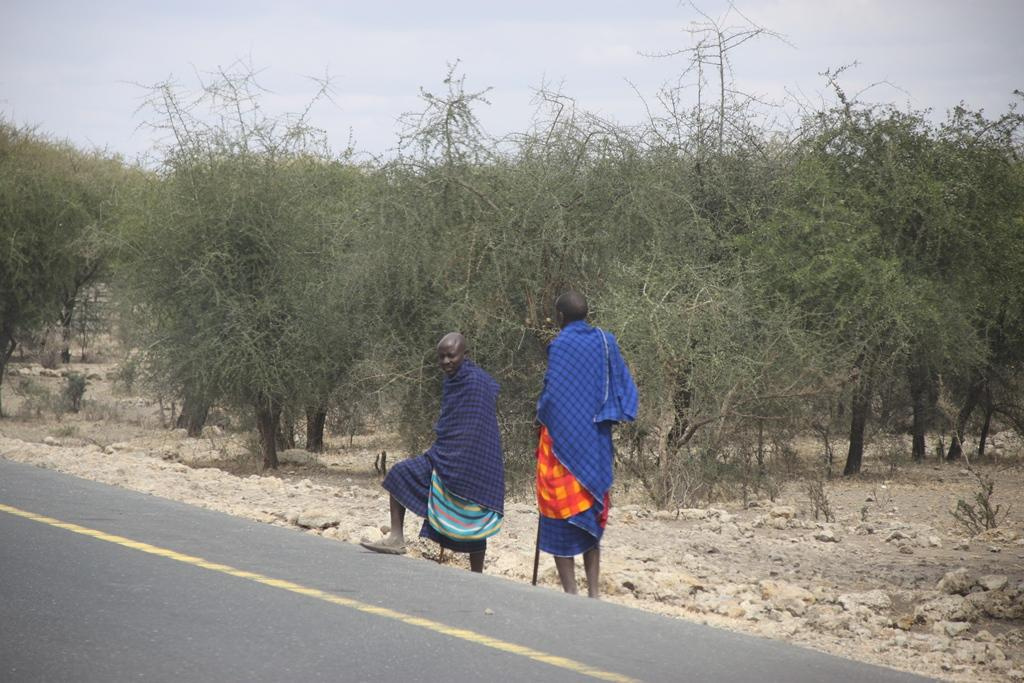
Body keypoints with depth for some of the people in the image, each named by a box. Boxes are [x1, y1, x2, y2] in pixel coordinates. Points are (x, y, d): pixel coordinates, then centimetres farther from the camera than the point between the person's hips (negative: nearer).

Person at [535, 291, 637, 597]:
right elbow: (624, 386, 6)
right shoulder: (606, 341, 4)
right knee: (591, 514, 14)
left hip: (563, 439, -6)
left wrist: (541, 417, 2)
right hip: (596, 442, 6)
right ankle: (593, 592, 11)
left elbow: (552, 393, -16)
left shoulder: (561, 345, -12)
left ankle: (570, 593, -1)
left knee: (561, 515, 2)